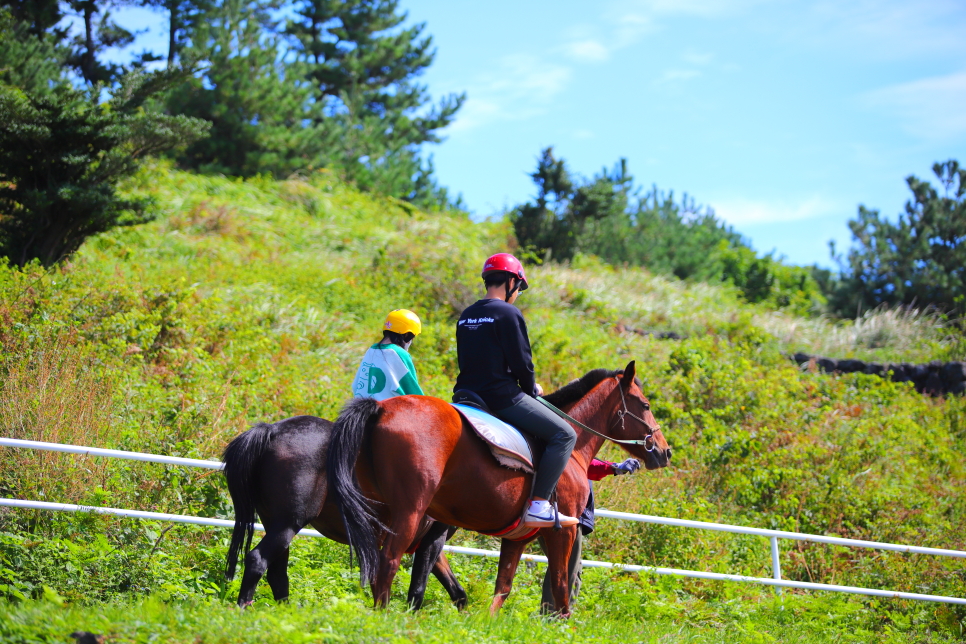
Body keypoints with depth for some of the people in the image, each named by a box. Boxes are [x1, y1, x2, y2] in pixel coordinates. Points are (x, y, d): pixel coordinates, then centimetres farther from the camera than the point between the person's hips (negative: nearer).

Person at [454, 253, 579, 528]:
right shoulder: (509, 313, -10)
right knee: (564, 435, -3)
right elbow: (521, 362, -13)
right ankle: (538, 505, -13)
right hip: (502, 397, -8)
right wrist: (532, 389, 7)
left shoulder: (466, 316, 14)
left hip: (468, 393, 8)